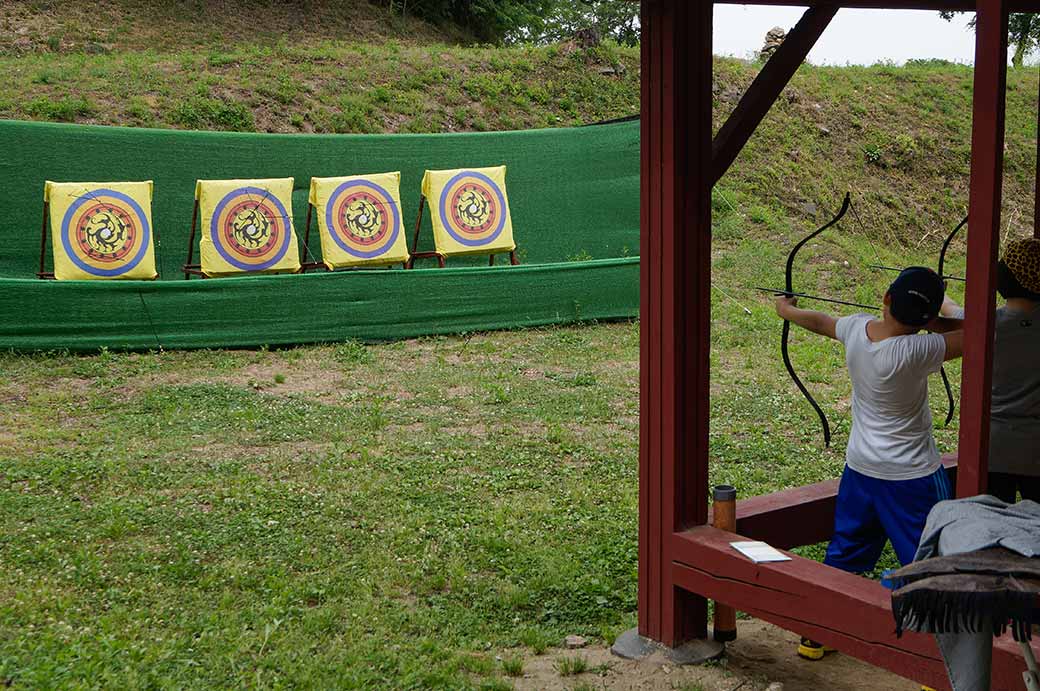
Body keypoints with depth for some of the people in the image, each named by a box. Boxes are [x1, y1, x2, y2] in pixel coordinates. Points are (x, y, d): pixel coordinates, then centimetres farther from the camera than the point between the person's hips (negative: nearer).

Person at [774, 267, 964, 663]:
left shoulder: (855, 329, -8)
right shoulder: (914, 352, -27)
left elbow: (819, 322, 13)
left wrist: (787, 310, 34)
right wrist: (927, 319, -6)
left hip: (860, 469, 7)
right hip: (913, 479, -7)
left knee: (844, 554, 22)